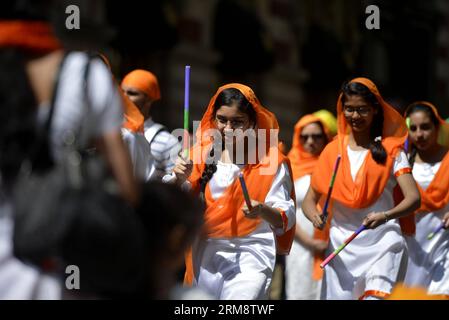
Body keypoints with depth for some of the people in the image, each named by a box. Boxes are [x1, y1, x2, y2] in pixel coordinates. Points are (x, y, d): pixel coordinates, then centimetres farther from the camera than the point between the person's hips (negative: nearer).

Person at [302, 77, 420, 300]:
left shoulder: (391, 151, 3)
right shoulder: (333, 151, 10)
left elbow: (413, 198, -9)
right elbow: (309, 200, 11)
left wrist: (386, 216, -29)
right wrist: (315, 216, -13)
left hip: (382, 241, -3)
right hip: (341, 244, 3)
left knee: (377, 294, -25)